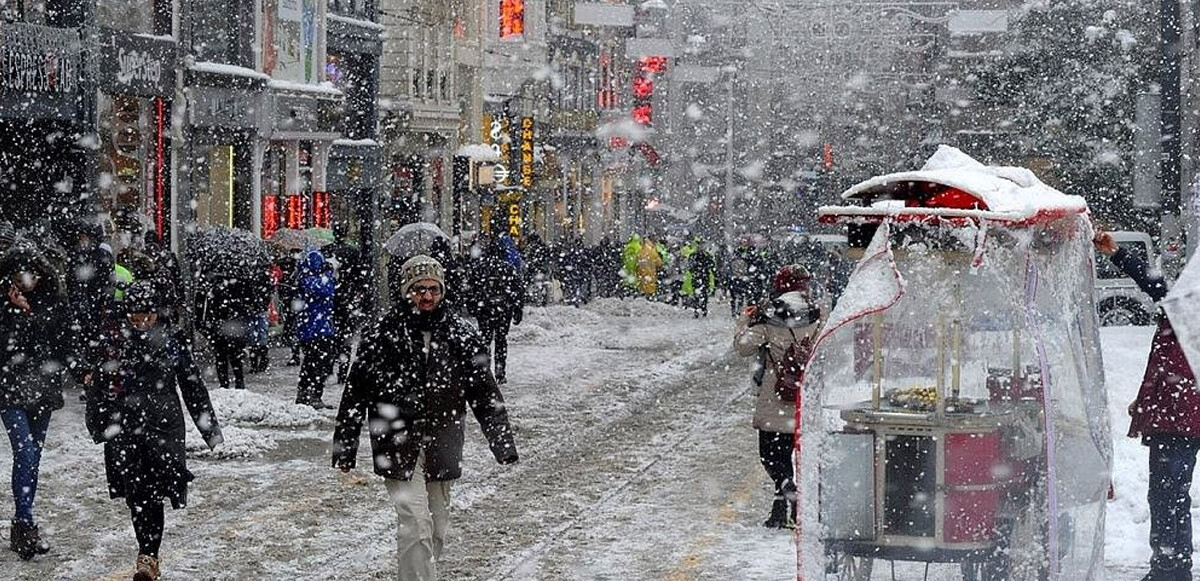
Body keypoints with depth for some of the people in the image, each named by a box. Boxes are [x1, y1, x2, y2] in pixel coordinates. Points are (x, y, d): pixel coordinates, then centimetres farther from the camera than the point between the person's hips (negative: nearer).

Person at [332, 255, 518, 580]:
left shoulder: (461, 336, 3)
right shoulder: (384, 334, -5)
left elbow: (484, 392, 8)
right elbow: (355, 393, 0)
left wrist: (503, 443, 4)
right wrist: (345, 449, 1)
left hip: (442, 449, 4)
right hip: (397, 447, -4)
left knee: (436, 529, 13)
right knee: (415, 524, -15)